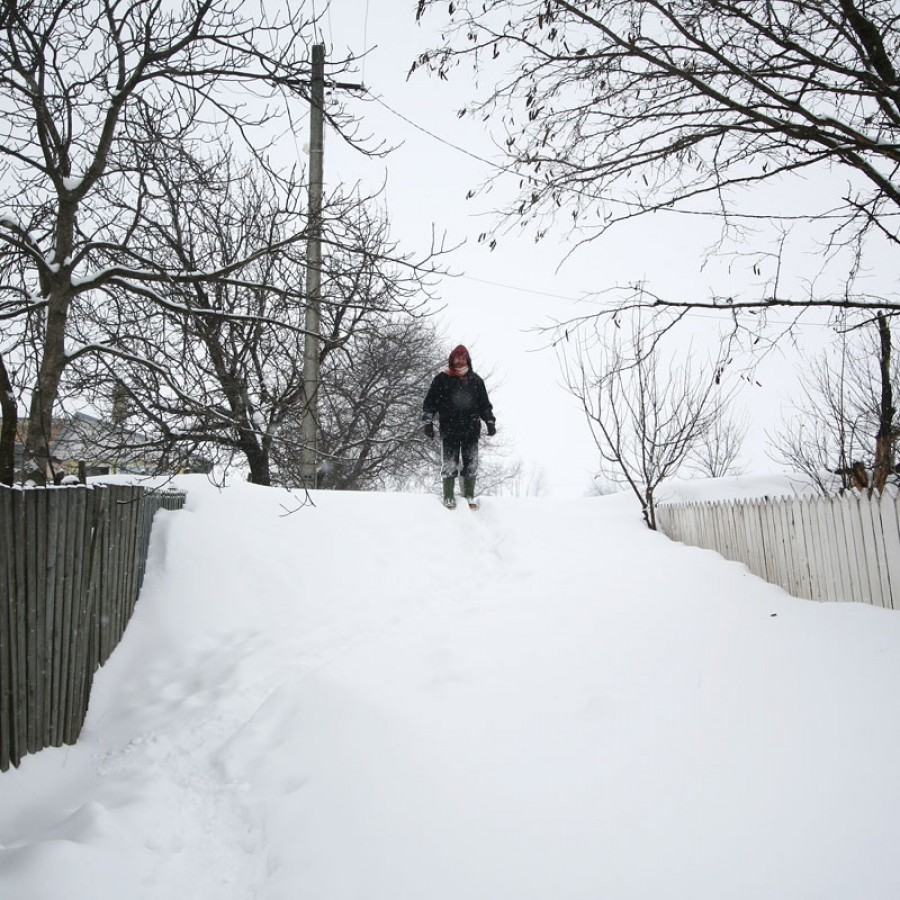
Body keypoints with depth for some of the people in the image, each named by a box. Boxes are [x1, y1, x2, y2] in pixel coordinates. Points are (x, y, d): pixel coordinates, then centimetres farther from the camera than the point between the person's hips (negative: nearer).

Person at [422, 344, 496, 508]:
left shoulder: (476, 380, 12)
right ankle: (449, 496, 6)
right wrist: (428, 422, -2)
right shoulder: (442, 378, 4)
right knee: (449, 463, -3)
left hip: (471, 428, 3)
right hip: (449, 428, -2)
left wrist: (490, 422, 11)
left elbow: (484, 404, 18)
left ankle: (469, 495, 13)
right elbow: (430, 402, 5)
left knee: (471, 463, 4)